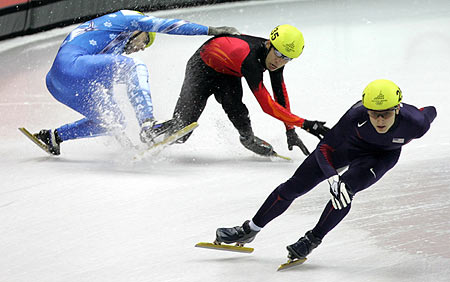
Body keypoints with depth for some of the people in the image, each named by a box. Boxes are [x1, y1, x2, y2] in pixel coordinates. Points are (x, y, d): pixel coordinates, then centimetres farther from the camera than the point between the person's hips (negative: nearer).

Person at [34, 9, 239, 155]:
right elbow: (164, 25, 3)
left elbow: (105, 89, 38)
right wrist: (210, 30, 2)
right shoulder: (124, 18, 9)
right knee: (136, 68, -14)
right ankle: (148, 124, -28)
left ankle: (52, 137, 24)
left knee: (114, 122, 18)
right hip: (70, 65, -10)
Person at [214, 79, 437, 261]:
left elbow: (430, 113, -12)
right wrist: (333, 179, -49)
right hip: (348, 143, 1)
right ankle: (249, 230, 18)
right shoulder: (356, 116, -39)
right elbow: (324, 148, -30)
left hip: (383, 155, 0)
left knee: (346, 191, -26)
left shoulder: (414, 122, -38)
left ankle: (313, 240, -3)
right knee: (295, 186, 1)